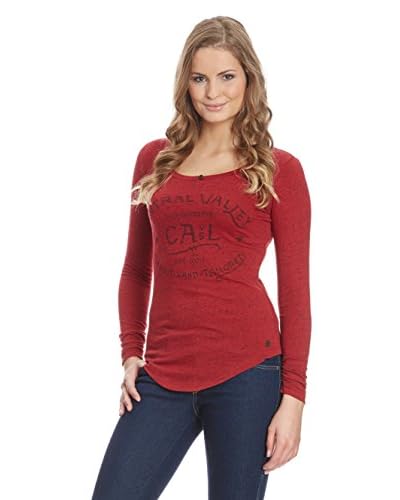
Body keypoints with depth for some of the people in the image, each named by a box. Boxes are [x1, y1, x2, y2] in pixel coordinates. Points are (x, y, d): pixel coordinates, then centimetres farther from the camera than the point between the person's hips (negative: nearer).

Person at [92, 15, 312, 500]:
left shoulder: (279, 170, 3)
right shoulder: (155, 159, 11)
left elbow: (295, 290, 1)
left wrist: (293, 397, -4)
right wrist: (131, 353, 8)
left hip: (245, 370, -3)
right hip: (162, 376, 3)